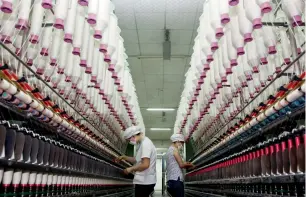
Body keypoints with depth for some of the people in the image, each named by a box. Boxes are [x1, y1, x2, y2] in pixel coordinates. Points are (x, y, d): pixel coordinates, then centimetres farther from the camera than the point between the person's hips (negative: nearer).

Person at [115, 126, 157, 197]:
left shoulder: (145, 143, -18)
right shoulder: (144, 143, 15)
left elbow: (145, 165, -25)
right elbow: (138, 160, 24)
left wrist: (131, 169, -12)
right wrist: (123, 157, 17)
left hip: (144, 181, -10)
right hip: (145, 180, 10)